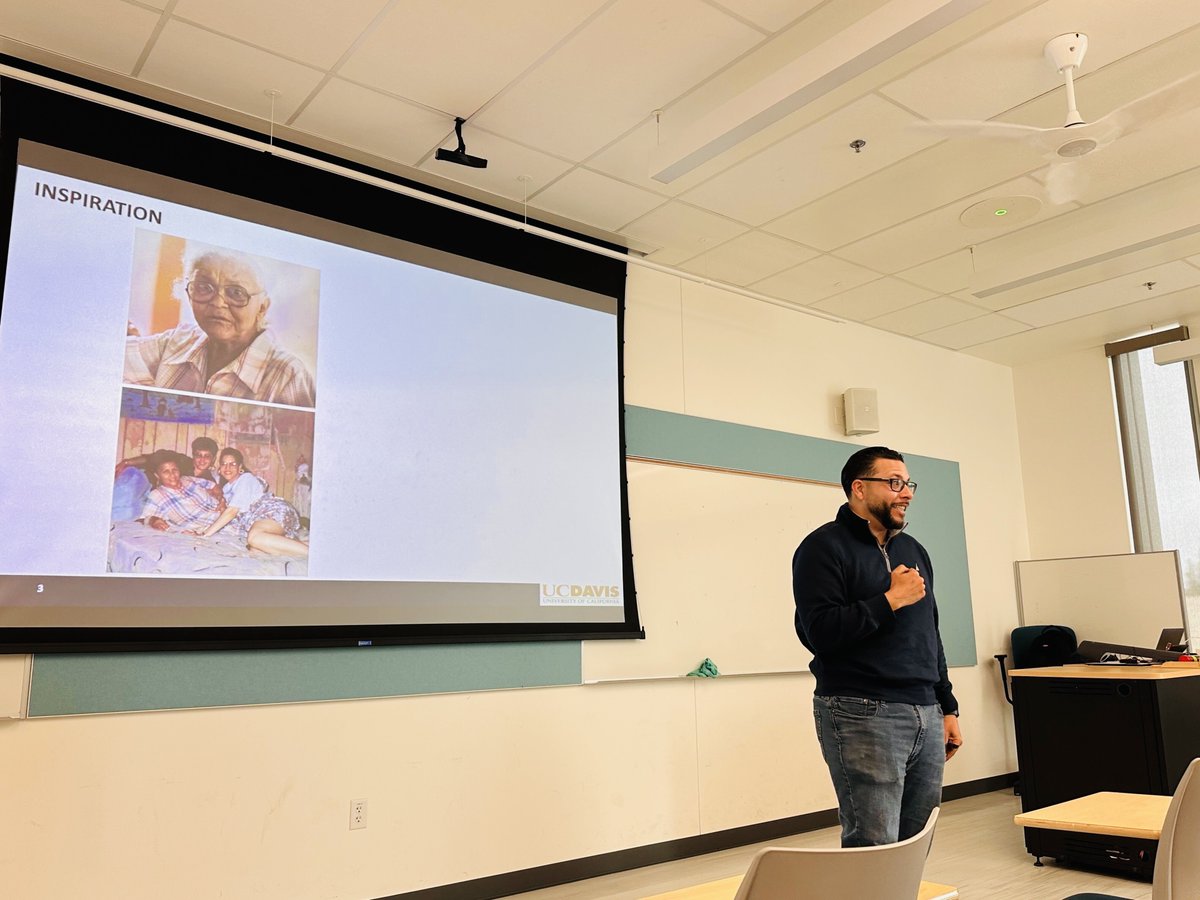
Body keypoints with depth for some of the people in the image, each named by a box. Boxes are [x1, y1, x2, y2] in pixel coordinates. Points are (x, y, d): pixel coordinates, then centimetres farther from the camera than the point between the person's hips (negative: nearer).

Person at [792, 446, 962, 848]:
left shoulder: (913, 550, 19)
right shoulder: (824, 547, -6)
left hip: (926, 716, 7)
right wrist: (891, 600, -14)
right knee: (874, 851, -7)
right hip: (862, 717, -7)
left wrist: (947, 708, 20)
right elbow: (820, 631, -18)